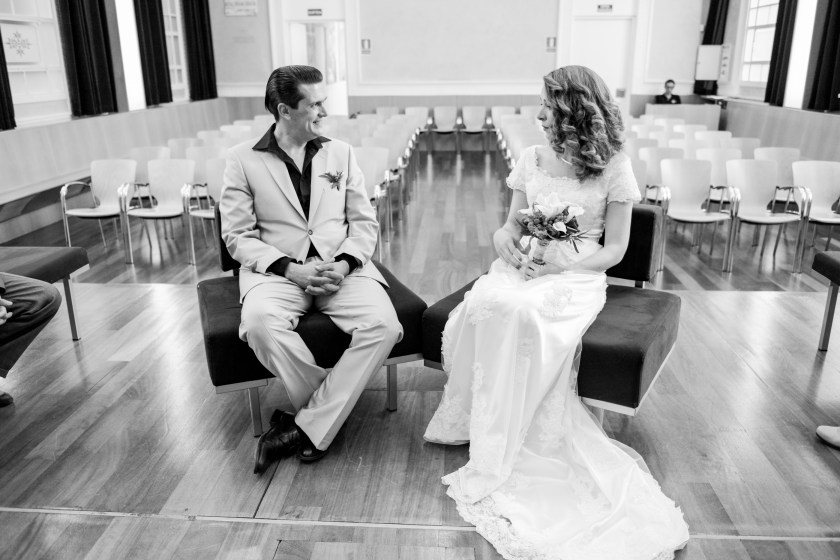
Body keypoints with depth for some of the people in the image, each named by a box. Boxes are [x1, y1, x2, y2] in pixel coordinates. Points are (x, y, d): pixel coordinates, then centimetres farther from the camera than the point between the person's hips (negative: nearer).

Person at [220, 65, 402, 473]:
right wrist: (291, 269, -15)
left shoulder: (340, 153, 12)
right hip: (276, 270, -2)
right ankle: (329, 411, -11)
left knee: (382, 324, -27)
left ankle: (306, 428, -15)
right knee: (260, 323, -35)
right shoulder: (243, 159, 4)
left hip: (340, 267, 2)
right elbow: (238, 236, 0)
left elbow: (364, 221, 10)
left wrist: (345, 264, -10)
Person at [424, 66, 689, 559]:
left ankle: (498, 464, -24)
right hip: (523, 268, 4)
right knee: (485, 307, -32)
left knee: (522, 314, -37)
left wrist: (564, 259, -17)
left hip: (576, 277, -4)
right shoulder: (532, 159, 12)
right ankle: (482, 423, -14)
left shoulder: (614, 168, 0)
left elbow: (615, 249, 0)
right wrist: (505, 240, -9)